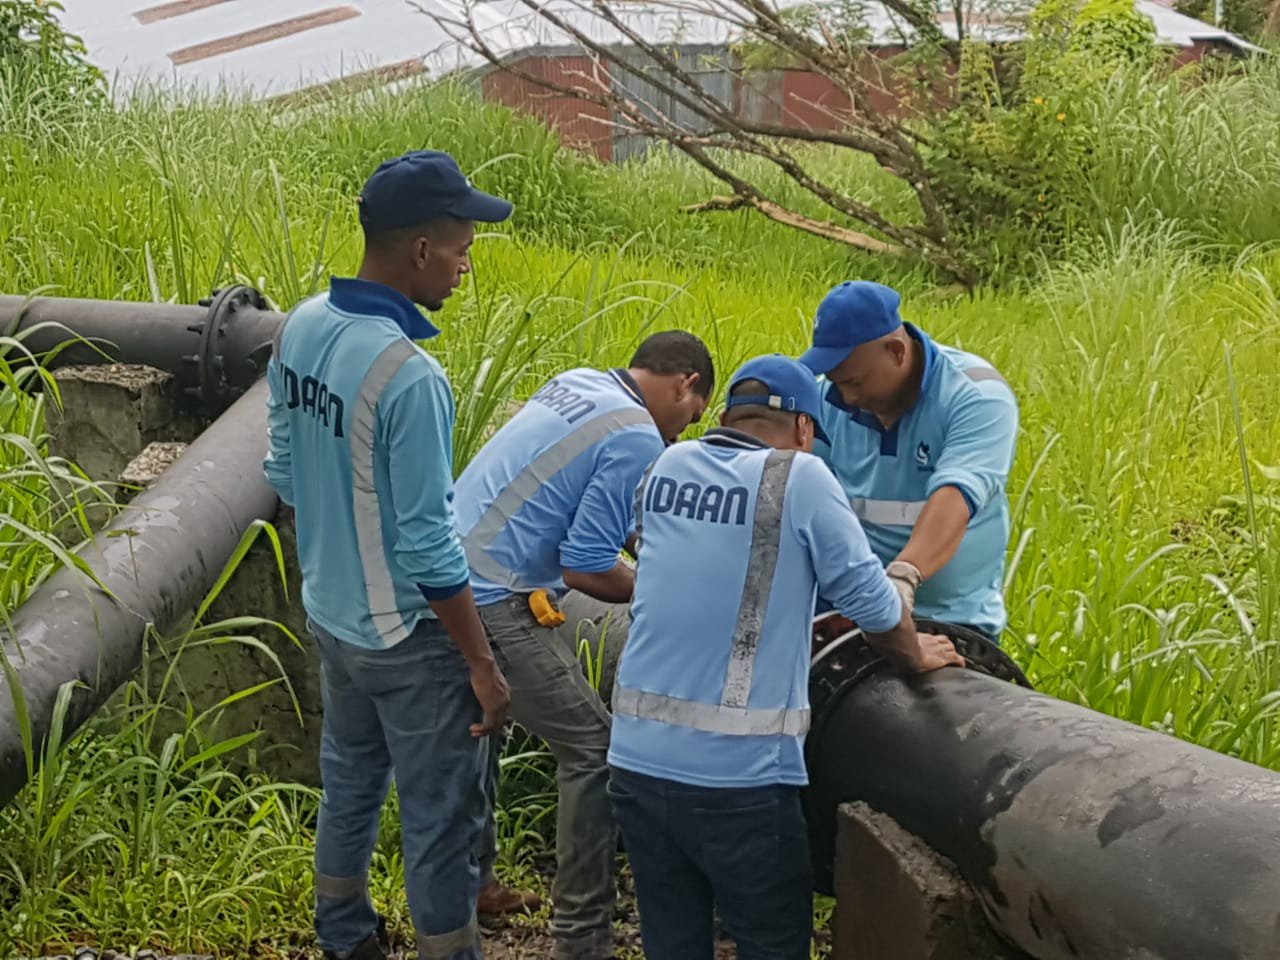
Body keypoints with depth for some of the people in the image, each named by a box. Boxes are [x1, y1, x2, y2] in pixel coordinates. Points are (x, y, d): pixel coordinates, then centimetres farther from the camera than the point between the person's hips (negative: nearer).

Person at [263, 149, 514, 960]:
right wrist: (484, 666, -16)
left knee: (349, 784, 26)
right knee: (442, 820, 7)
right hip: (410, 637, -9)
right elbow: (429, 550, -25)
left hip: (331, 614, 9)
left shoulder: (301, 328, -4)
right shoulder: (410, 377, -29)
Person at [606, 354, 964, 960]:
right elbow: (870, 600, -4)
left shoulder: (668, 467, 9)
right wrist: (916, 657, 16)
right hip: (737, 774, -5)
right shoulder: (799, 476, -7)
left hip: (638, 761, 5)